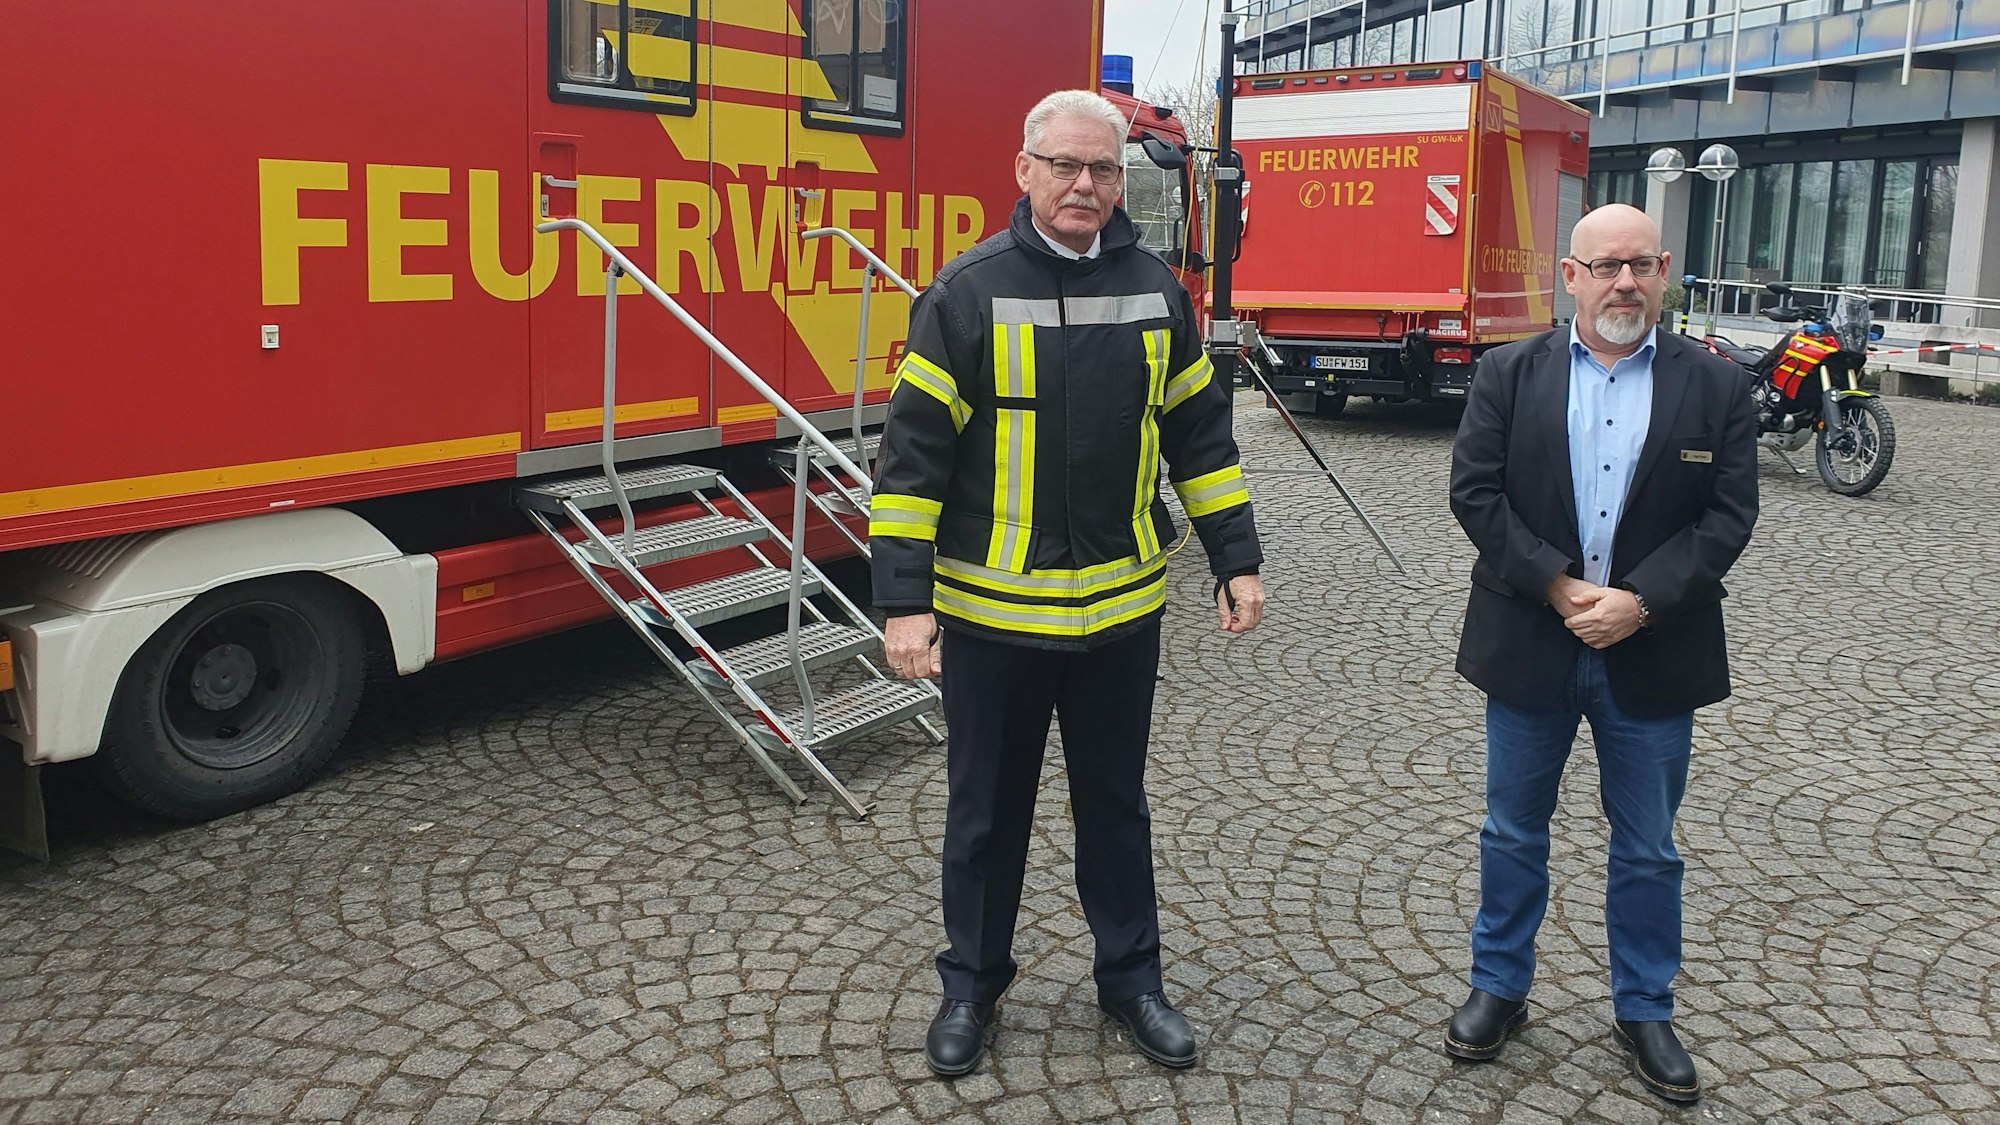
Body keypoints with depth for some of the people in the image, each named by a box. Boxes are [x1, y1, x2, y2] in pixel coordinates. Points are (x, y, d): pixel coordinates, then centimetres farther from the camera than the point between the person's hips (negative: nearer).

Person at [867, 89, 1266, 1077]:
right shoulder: (969, 292, -8)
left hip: (1120, 605, 3)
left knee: (1115, 802, 16)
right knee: (987, 809, 12)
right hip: (991, 610, -3)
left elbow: (1200, 433, 10)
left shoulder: (1155, 291, 4)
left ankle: (1129, 978, 33)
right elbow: (914, 448, -11)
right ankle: (971, 984, 31)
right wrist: (903, 601, -15)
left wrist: (1236, 561, 8)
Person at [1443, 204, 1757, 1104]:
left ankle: (1644, 1010, 30)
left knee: (1648, 847, 13)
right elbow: (1475, 491, -7)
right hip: (1529, 647, 0)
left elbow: (1728, 515, -5)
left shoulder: (1715, 387, 0)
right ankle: (1499, 988, 30)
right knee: (1513, 832, 13)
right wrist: (1559, 587, -16)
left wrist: (1638, 600, -17)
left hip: (1652, 654, 0)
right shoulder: (1511, 375, -1)